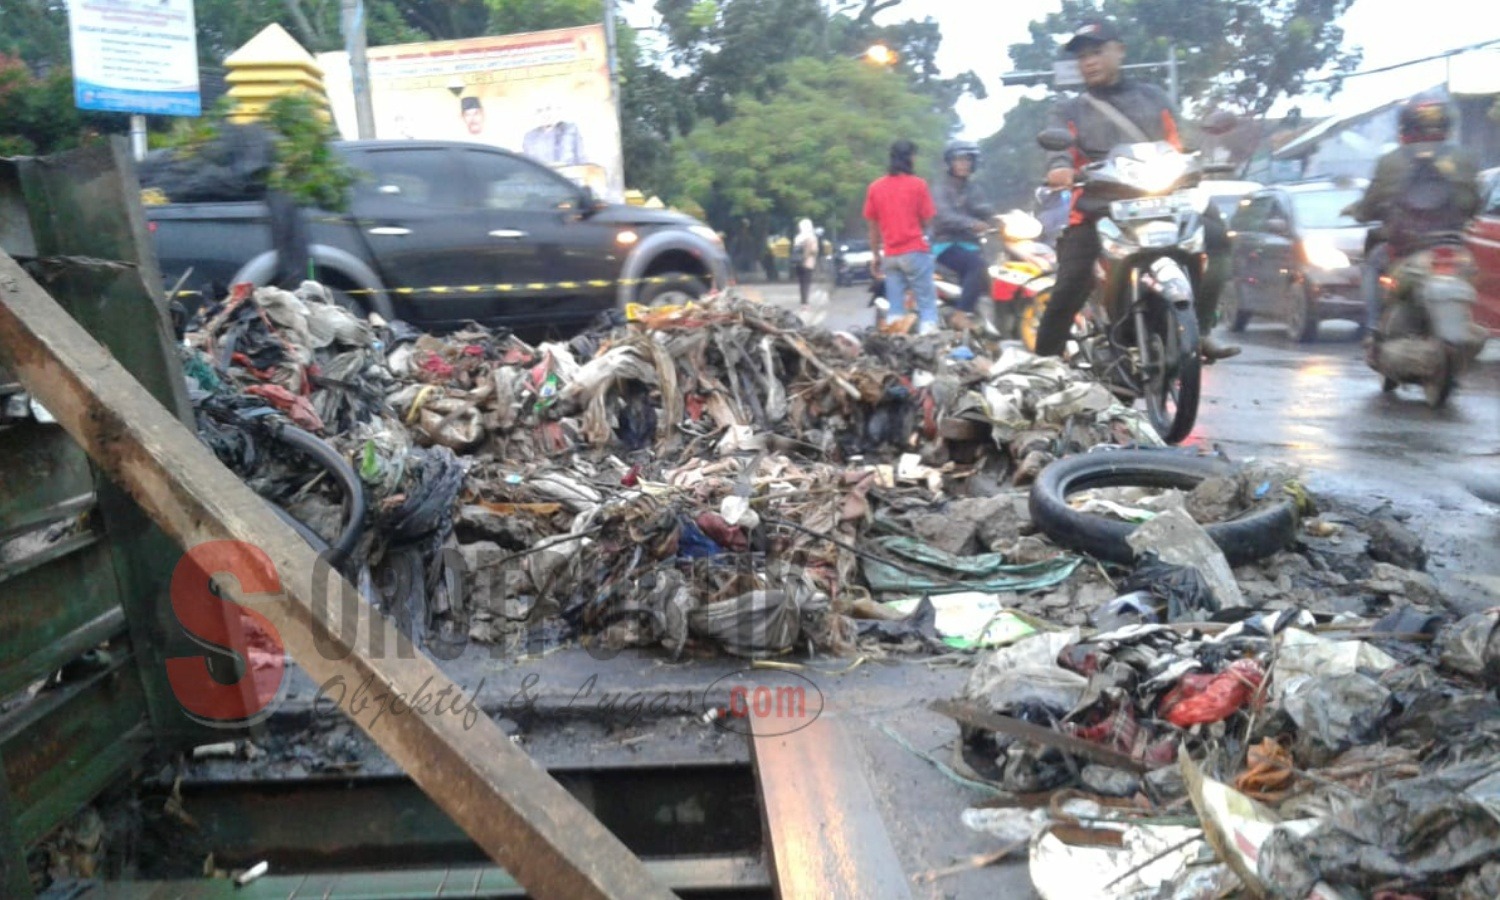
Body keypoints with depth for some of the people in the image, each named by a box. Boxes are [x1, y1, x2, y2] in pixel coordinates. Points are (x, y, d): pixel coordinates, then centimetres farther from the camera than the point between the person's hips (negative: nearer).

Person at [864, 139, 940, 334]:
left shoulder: (875, 187, 6)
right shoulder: (918, 184, -4)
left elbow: (873, 226, 9)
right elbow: (926, 221, -1)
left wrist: (875, 256, 15)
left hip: (890, 255, 4)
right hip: (915, 252, -4)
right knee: (927, 304, -2)